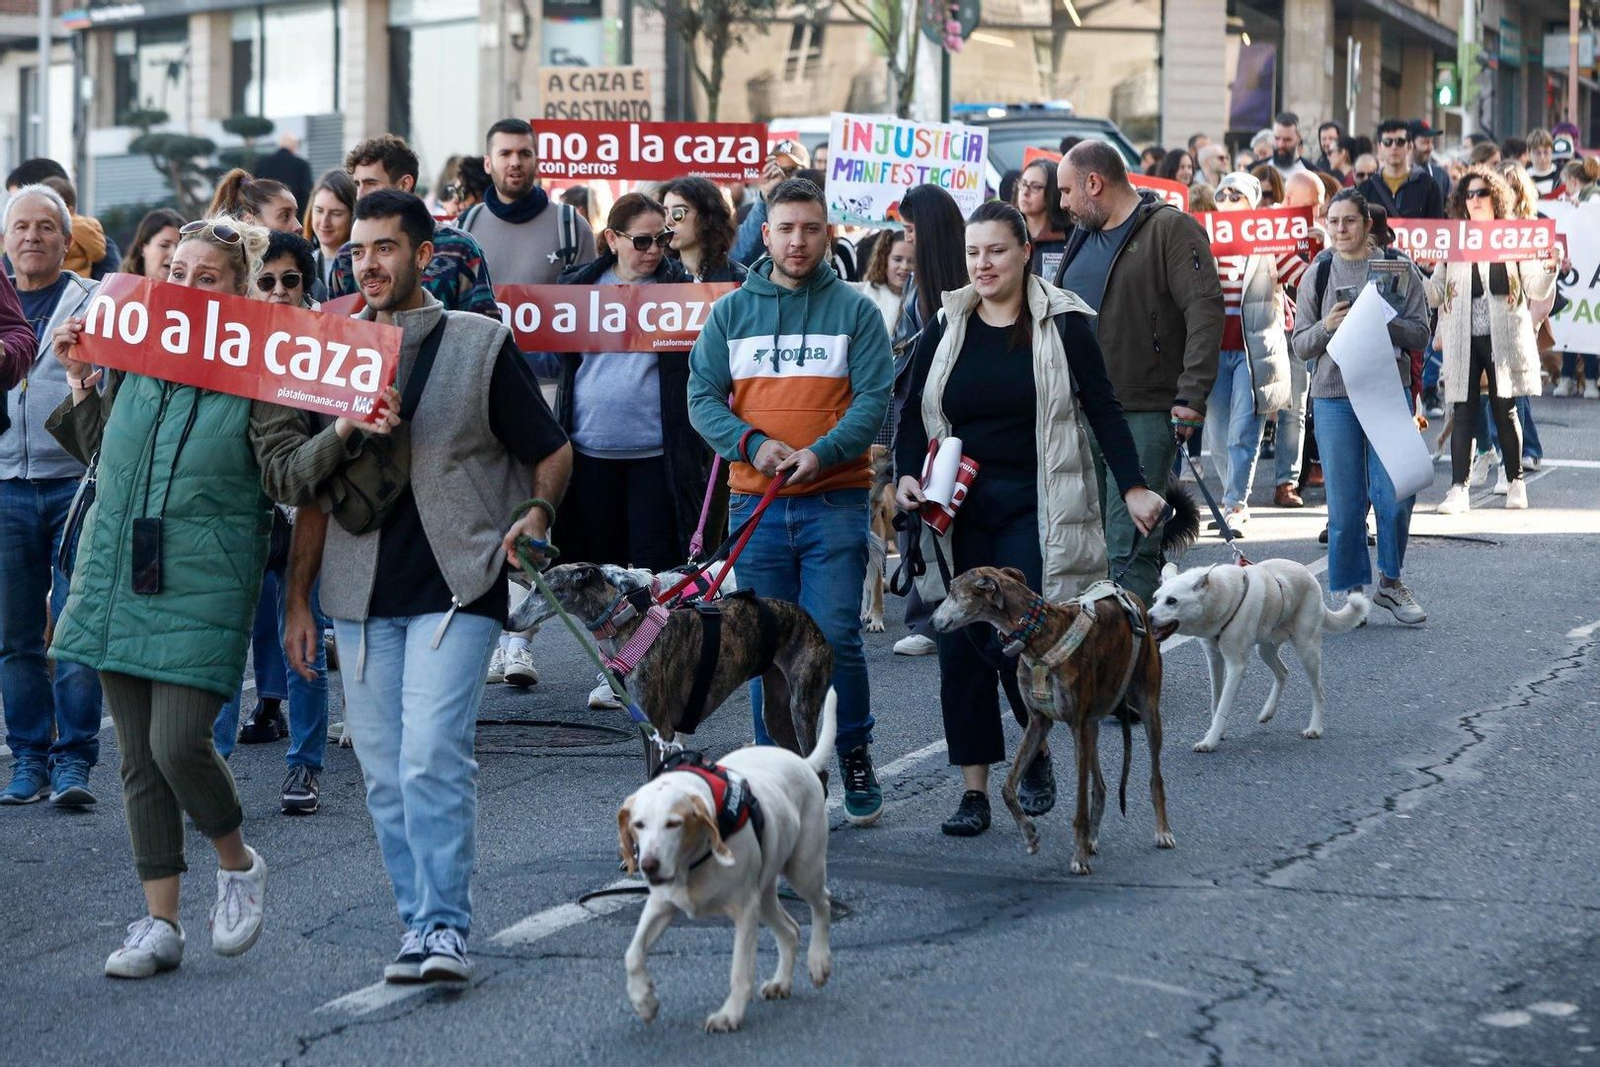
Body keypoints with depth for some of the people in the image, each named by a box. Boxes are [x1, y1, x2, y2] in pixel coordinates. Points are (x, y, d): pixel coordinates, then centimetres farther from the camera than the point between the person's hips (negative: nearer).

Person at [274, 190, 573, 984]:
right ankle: (419, 921, 14)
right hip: (360, 595, 4)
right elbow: (309, 489, 16)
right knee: (385, 776, 5)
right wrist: (298, 599, 11)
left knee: (433, 760, -15)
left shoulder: (478, 344, 2)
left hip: (455, 587, -4)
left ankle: (445, 927, -10)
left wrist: (538, 511, -15)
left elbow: (553, 451, 6)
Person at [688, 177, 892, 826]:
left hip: (835, 500, -2)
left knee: (835, 637, -7)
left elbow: (874, 400, -3)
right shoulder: (731, 312, 9)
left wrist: (821, 453, -18)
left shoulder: (855, 311, 4)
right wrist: (753, 443, -12)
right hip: (755, 503, 2)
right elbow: (702, 398, 5)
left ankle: (854, 755, 12)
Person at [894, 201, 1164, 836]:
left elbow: (1104, 411, 0)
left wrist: (1133, 487, -10)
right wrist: (908, 475, -7)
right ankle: (974, 789, 8)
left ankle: (1037, 750, 16)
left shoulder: (1062, 324, -1)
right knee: (962, 645, 0)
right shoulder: (946, 328, 8)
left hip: (1034, 510, -3)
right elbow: (915, 414, 11)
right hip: (960, 511, 3)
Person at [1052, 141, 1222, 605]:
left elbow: (1205, 310, -15)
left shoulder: (1170, 229, -7)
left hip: (1143, 414, -8)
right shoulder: (1082, 236, 19)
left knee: (1128, 545, -11)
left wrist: (1191, 395, -22)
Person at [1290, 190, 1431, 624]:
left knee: (1396, 495, -4)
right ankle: (1349, 593, 10)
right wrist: (1326, 327, -12)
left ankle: (1390, 581, 16)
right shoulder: (1317, 275, 8)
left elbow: (1420, 333, 0)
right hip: (1334, 396, 1)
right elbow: (1300, 347, 8)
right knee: (1344, 503, 0)